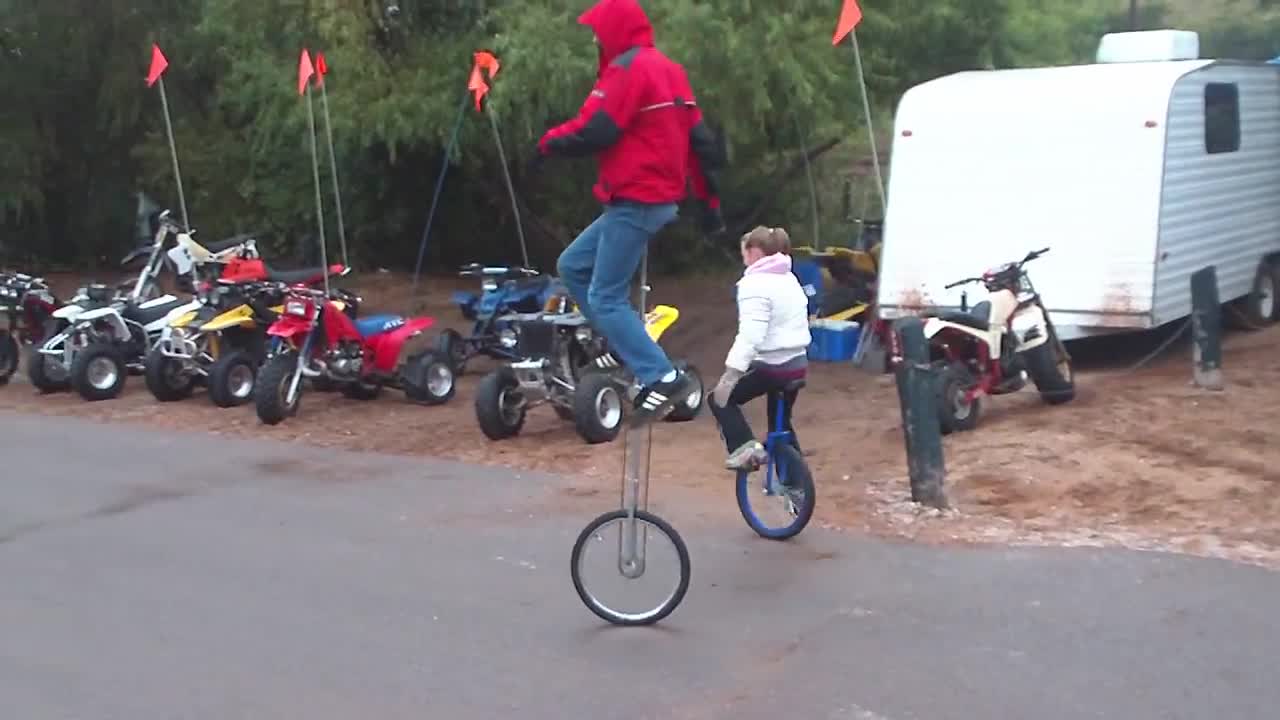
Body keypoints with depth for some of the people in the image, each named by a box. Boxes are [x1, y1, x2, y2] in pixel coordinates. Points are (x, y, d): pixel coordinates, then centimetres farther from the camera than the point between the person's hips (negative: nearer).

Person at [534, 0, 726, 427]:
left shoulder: (628, 70, -12)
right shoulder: (668, 70, 17)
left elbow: (592, 133, -20)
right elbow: (699, 140, 17)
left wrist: (547, 143, -1)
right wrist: (709, 201, 19)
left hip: (635, 201, -10)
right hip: (658, 198, 10)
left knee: (605, 298, -7)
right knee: (572, 266, 16)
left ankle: (663, 380, -12)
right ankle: (628, 346, 15)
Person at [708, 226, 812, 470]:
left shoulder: (755, 283, -14)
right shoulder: (789, 279, 14)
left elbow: (750, 336, -24)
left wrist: (729, 376, -25)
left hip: (771, 365, -9)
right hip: (797, 363, 9)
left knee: (720, 399, 6)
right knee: (781, 424, 21)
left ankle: (746, 446, -11)